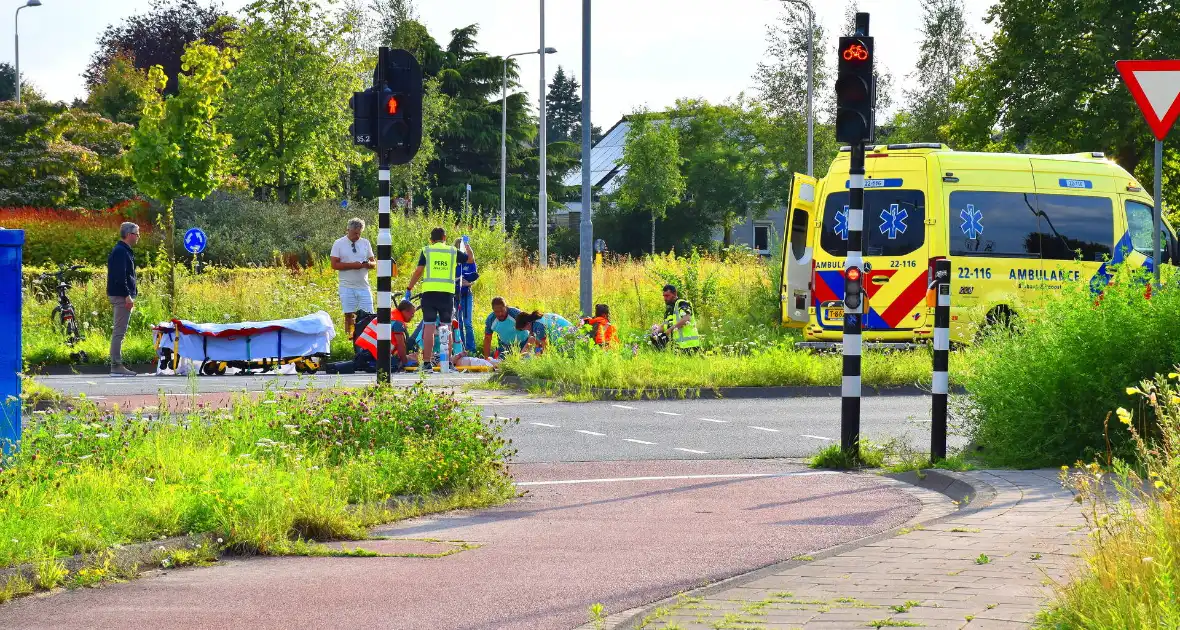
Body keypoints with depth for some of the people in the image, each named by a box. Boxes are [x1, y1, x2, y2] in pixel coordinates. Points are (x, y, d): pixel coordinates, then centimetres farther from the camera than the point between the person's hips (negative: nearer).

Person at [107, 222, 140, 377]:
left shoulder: (124, 251, 19)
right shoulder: (121, 252, -14)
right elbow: (120, 277, -22)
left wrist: (133, 292, 21)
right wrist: (127, 296, -23)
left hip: (123, 296, 11)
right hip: (121, 295, -11)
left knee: (119, 332, 11)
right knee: (119, 332, -10)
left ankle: (117, 365, 14)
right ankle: (116, 366, -10)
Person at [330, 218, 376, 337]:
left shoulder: (365, 243, 11)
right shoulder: (339, 244, 1)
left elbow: (374, 263, 14)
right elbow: (334, 264, -5)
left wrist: (368, 264, -10)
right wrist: (352, 265, -15)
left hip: (364, 286, 3)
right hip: (347, 287, -2)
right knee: (349, 315, 0)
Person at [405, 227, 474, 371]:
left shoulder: (426, 251, 5)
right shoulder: (453, 252, 10)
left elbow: (418, 271, -3)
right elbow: (471, 259, 24)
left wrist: (409, 288, 4)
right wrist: (467, 246, 42)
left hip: (429, 293, -1)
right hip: (447, 294, 1)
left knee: (429, 328, 0)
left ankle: (427, 362, -4)